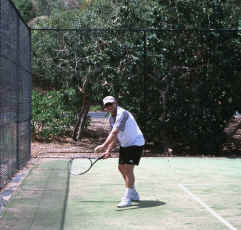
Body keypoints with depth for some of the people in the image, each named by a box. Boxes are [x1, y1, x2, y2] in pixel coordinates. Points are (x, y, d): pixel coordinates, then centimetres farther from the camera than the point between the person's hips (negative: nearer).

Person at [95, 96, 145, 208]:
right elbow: (115, 136, 14)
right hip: (125, 145, 10)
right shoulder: (111, 118, 5)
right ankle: (133, 194, 28)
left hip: (136, 143, -10)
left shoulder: (122, 113, -25)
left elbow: (115, 132, -36)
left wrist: (104, 145, -43)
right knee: (121, 168, 14)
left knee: (128, 169, -17)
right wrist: (109, 150, 5)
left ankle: (127, 198, -14)